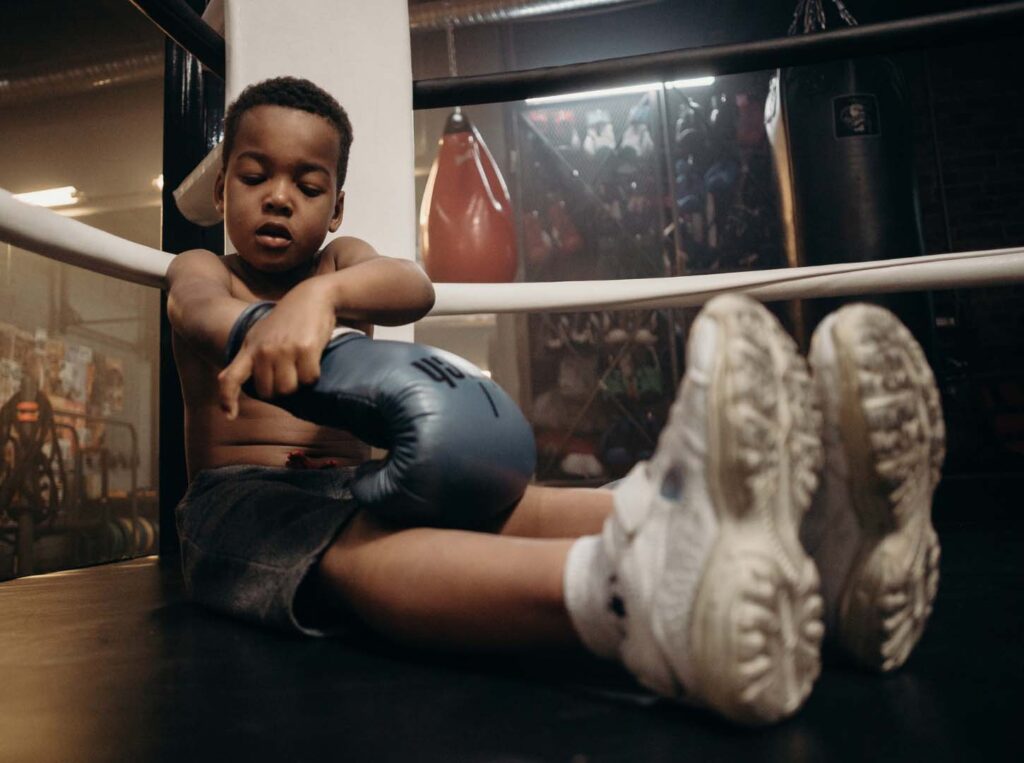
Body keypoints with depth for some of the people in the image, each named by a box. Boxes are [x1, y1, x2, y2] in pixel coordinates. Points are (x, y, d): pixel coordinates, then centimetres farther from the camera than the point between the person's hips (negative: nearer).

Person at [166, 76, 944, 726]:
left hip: (366, 488, 3)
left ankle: (831, 550, -51)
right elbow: (203, 312, -19)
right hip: (243, 501, -2)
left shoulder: (342, 262, 16)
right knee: (352, 548, -40)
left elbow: (413, 288, -12)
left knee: (529, 511, -28)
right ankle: (638, 595, -73)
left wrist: (319, 293, -36)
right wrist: (262, 331, -45)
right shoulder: (199, 271, 11)